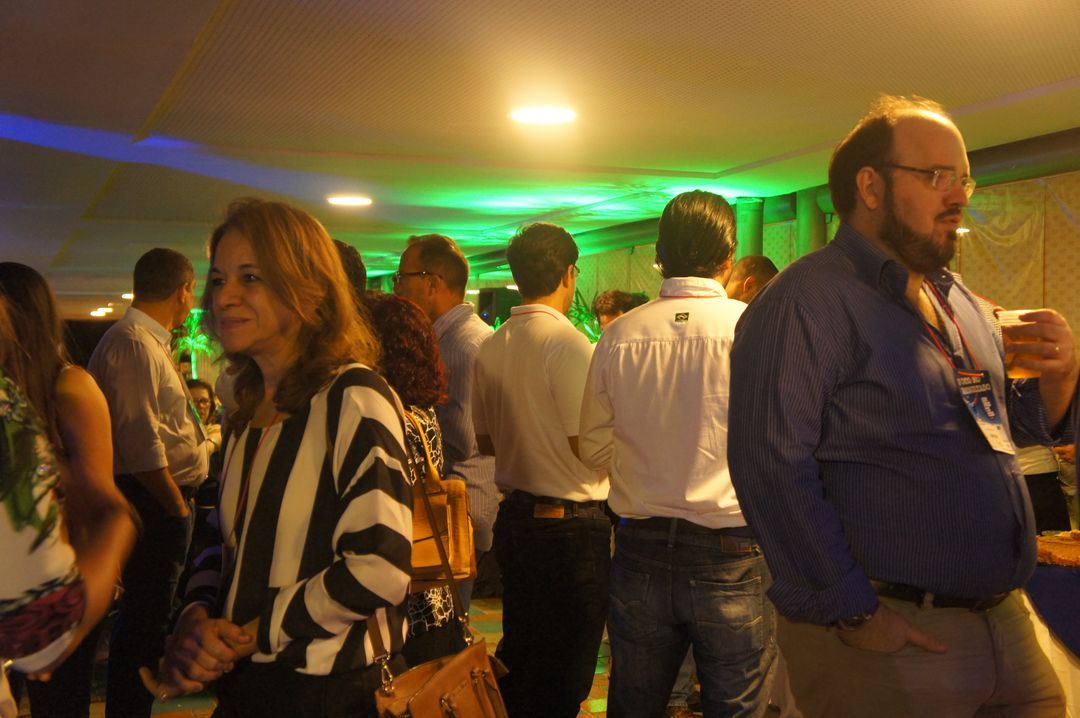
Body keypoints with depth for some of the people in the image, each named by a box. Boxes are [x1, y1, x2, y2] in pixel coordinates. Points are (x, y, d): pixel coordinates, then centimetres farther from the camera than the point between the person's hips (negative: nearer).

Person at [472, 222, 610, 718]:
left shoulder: (491, 347, 4)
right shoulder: (567, 343, -18)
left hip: (515, 518, 7)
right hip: (571, 524, -7)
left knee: (518, 657, 22)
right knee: (563, 676, 6)